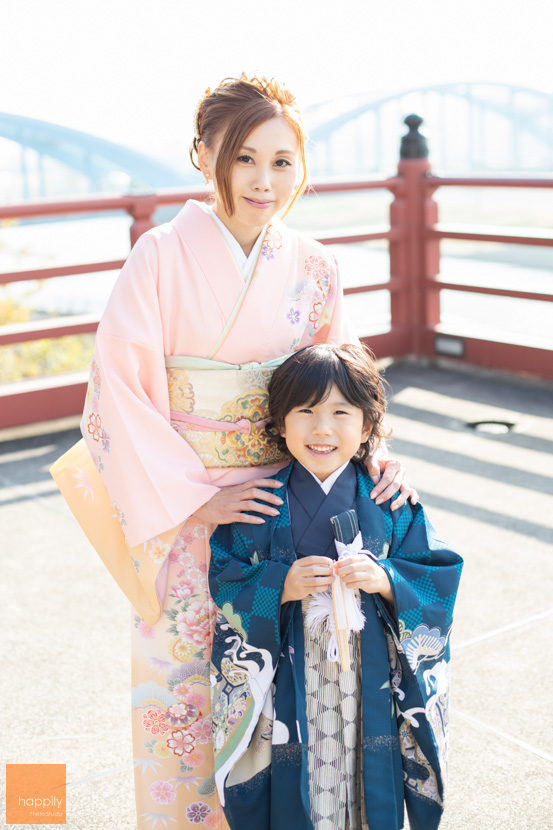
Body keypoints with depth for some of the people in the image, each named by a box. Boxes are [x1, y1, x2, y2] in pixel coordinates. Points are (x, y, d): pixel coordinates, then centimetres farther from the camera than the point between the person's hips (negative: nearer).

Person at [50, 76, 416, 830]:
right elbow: (120, 392, -14)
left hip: (285, 507, 4)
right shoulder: (163, 257, -12)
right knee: (185, 681, 10)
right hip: (184, 510, -3)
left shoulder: (311, 268, 0)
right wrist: (197, 500, -15)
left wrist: (374, 454, -7)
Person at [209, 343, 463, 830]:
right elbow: (224, 584, -5)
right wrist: (279, 587, -21)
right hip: (287, 688, 0)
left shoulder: (391, 503, -3)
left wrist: (387, 580, -21)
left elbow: (440, 579, -3)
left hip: (371, 683, 1)